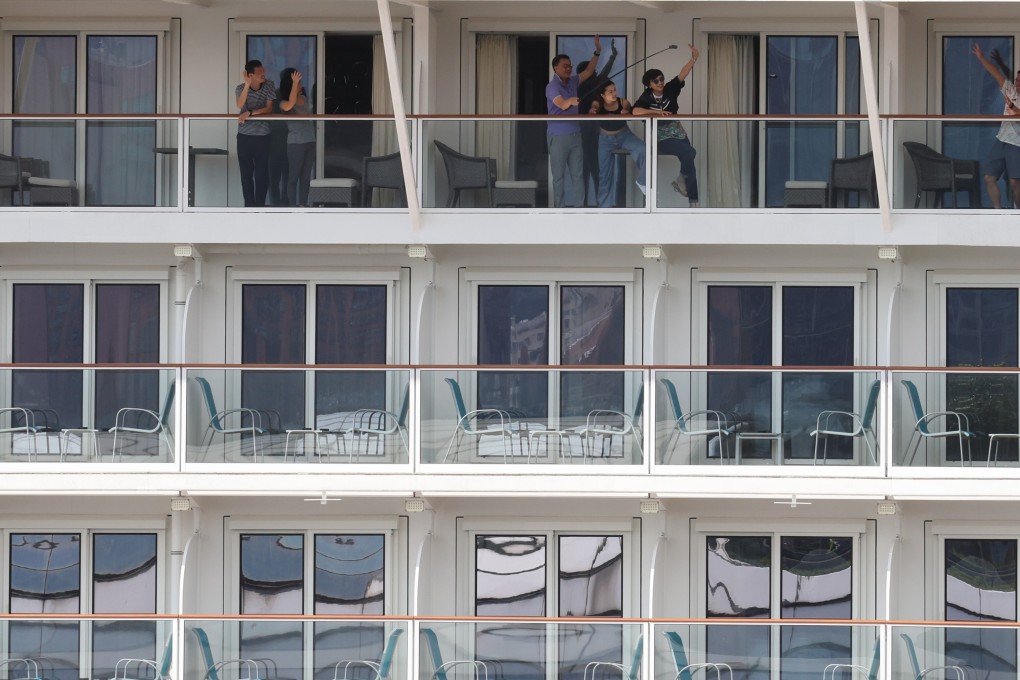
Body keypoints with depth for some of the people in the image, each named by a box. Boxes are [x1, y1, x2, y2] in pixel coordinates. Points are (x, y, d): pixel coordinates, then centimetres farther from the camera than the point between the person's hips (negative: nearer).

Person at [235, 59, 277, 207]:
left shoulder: (269, 86, -3)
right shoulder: (240, 88, -4)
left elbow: (269, 109, -10)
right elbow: (240, 105, -23)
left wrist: (250, 113, -20)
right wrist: (247, 85, -31)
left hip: (263, 136, 0)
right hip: (244, 136, 0)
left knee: (262, 172, -1)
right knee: (246, 172, 4)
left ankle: (260, 205, 7)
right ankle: (249, 205, 12)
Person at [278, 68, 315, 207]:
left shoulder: (304, 98, 7)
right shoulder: (284, 102, -11)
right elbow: (290, 105, -32)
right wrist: (294, 83, -31)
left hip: (310, 141, 6)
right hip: (295, 143, -6)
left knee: (306, 177, 9)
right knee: (293, 176, -2)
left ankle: (303, 205, 13)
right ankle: (292, 207, 1)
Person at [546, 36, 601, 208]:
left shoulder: (572, 82, 8)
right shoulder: (552, 86, -15)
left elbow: (588, 72, 15)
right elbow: (562, 104, -31)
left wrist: (598, 52, 4)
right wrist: (570, 101, -55)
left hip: (575, 134, 7)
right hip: (558, 136, -7)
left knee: (578, 173, 7)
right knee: (559, 175, -2)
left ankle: (578, 207, 10)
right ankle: (560, 209, 2)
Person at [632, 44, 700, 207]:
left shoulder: (670, 90, -2)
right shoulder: (646, 98, -10)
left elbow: (682, 74, -13)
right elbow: (635, 111, -27)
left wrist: (694, 59, -27)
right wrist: (656, 112, -32)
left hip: (678, 133, 5)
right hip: (661, 138, -5)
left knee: (689, 162, 2)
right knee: (689, 152, -25)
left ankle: (693, 201, 11)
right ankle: (681, 179, 0)